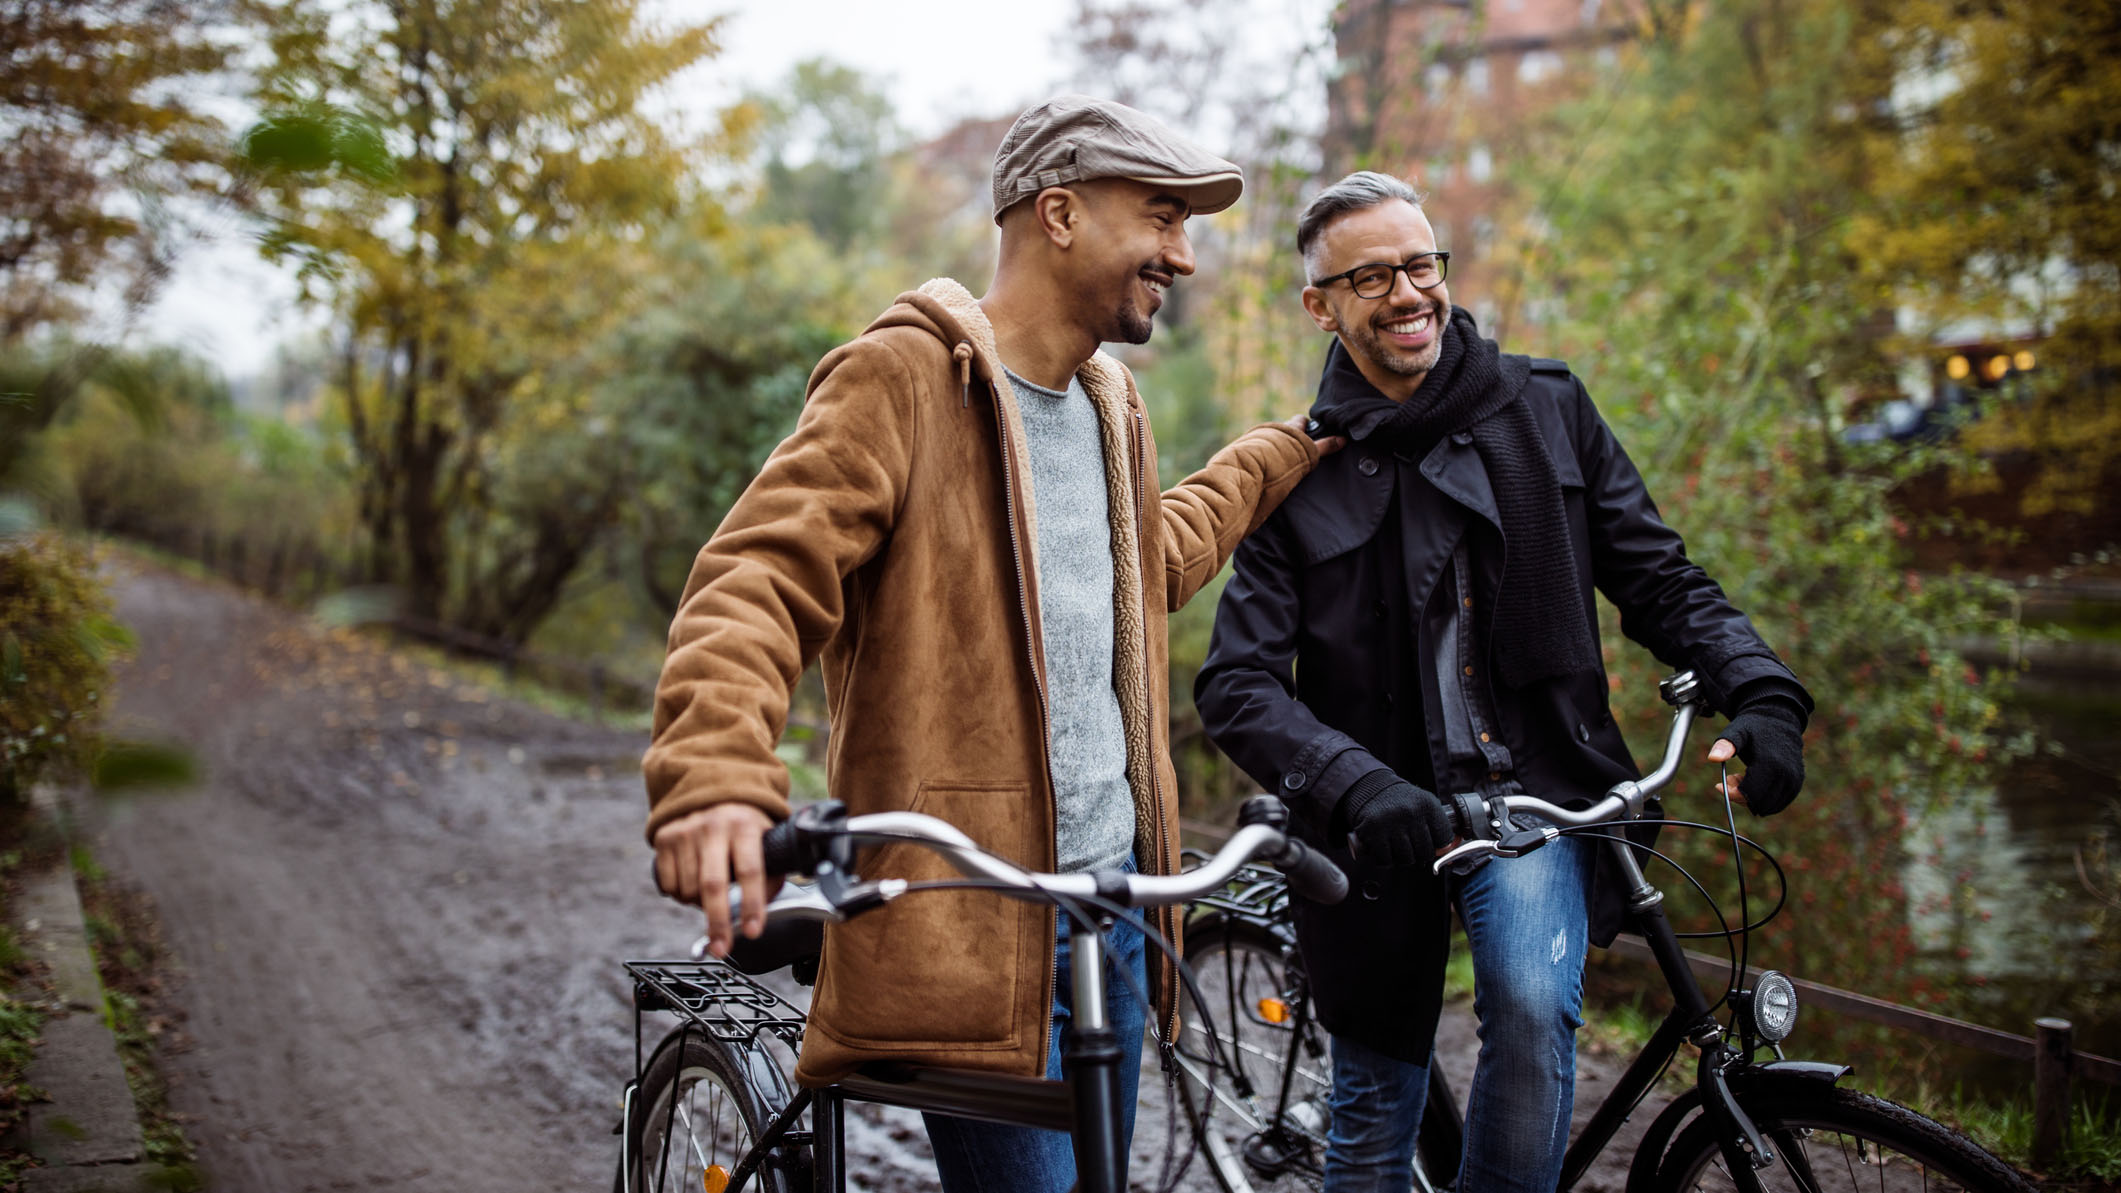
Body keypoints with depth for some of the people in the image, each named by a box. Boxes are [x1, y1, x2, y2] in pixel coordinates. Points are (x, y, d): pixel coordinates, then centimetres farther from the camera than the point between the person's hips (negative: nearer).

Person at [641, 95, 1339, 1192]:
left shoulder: (1109, 403, 16)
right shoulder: (903, 375, -11)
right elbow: (758, 579, -21)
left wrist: (1281, 455, 38)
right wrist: (715, 782, -38)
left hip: (1112, 897, 8)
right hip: (967, 921, -8)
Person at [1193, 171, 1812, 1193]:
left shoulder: (1546, 410, 4)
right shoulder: (1299, 471, -1)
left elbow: (1660, 581, 5)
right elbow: (1236, 684, -9)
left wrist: (1763, 693, -14)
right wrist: (1356, 785, -27)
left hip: (1534, 797, 0)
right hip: (1383, 820, 0)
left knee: (1535, 1002, -29)